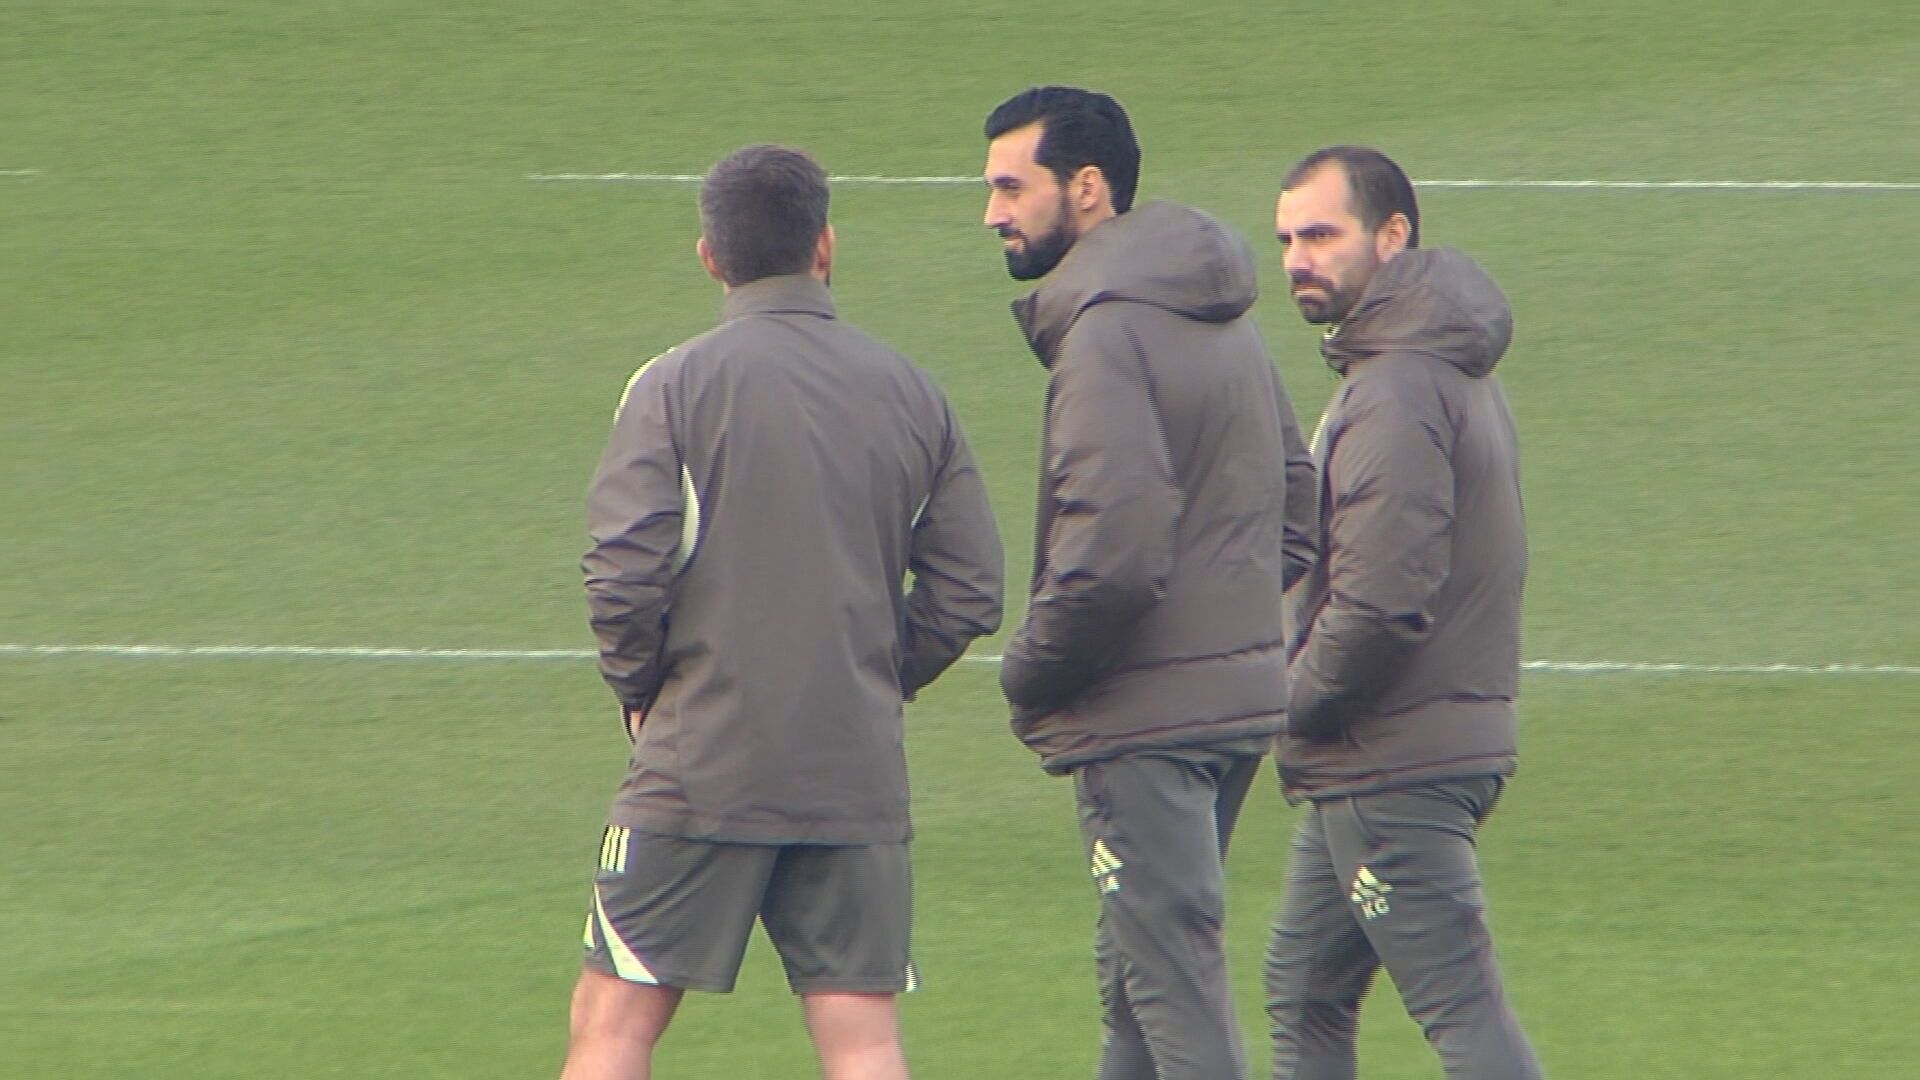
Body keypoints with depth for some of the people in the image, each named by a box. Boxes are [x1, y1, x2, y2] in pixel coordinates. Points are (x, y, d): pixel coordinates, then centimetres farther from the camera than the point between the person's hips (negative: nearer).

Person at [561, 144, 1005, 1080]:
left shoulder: (676, 387, -6)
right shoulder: (910, 395, 6)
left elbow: (625, 579, -13)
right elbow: (970, 590, 5)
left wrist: (640, 690, 4)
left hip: (703, 767, -3)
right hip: (861, 775, 3)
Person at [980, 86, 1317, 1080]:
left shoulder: (1107, 334, -17)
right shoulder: (1223, 322, 14)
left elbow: (1112, 557, -24)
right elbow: (1295, 513, 20)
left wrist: (1030, 675, -10)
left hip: (1144, 718, -10)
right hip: (1240, 691, 10)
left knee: (1174, 988, -7)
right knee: (1140, 976, 18)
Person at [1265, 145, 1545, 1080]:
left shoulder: (1397, 395, -19)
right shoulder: (1451, 371, 15)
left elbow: (1380, 602, -25)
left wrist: (1295, 707, -9)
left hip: (1392, 773, -11)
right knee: (1304, 993, 16)